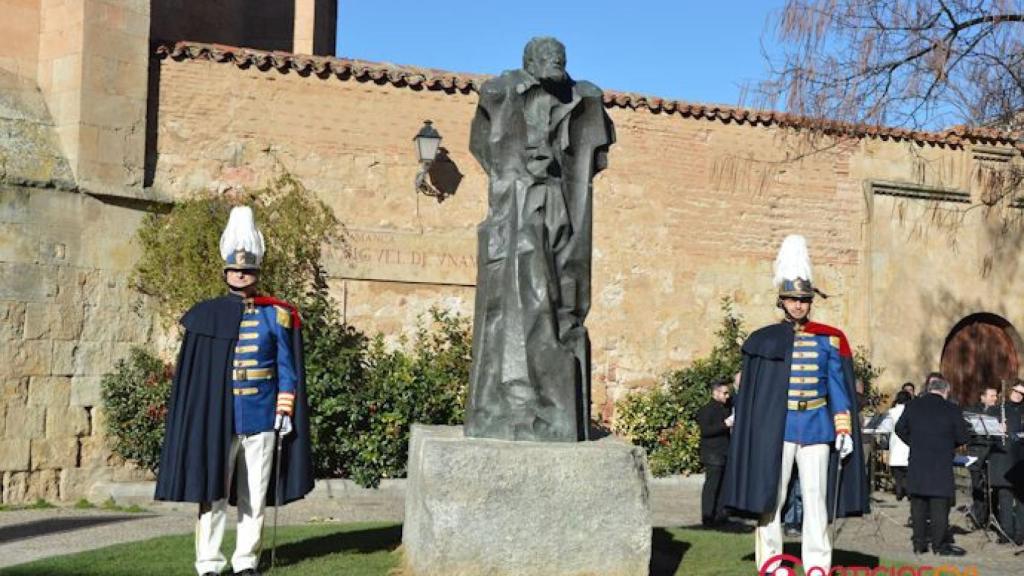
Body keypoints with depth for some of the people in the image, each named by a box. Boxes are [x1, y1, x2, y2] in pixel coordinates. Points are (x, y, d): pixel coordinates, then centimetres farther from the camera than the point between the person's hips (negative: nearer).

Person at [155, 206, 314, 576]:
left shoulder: (277, 317, 5)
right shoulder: (207, 316, 3)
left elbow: (288, 368, 6)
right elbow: (190, 372, 5)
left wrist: (285, 413, -1)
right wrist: (193, 418, 0)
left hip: (261, 419, 1)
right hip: (217, 419, -1)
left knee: (254, 495, 7)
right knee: (213, 492, 1)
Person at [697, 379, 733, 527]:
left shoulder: (725, 408, 17)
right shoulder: (707, 410, -9)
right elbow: (705, 430, -20)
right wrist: (725, 424, -24)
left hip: (724, 452, 8)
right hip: (712, 454, -8)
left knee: (722, 484, 9)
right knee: (711, 484, -9)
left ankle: (719, 514, 15)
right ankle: (707, 517, -8)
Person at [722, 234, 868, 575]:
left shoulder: (829, 340, 6)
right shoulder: (764, 340, 3)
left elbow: (839, 387, 6)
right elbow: (751, 392, 4)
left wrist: (844, 430, -2)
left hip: (817, 426, 1)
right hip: (776, 427, -1)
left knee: (816, 495, 1)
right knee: (771, 494, 3)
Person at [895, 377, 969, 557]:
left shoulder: (912, 406, 2)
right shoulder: (952, 410, -8)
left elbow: (900, 429, 9)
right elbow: (963, 438, -4)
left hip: (916, 466, 3)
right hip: (941, 467, -3)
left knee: (918, 505, 10)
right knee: (939, 505, 3)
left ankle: (919, 544, 14)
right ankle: (939, 544, 5)